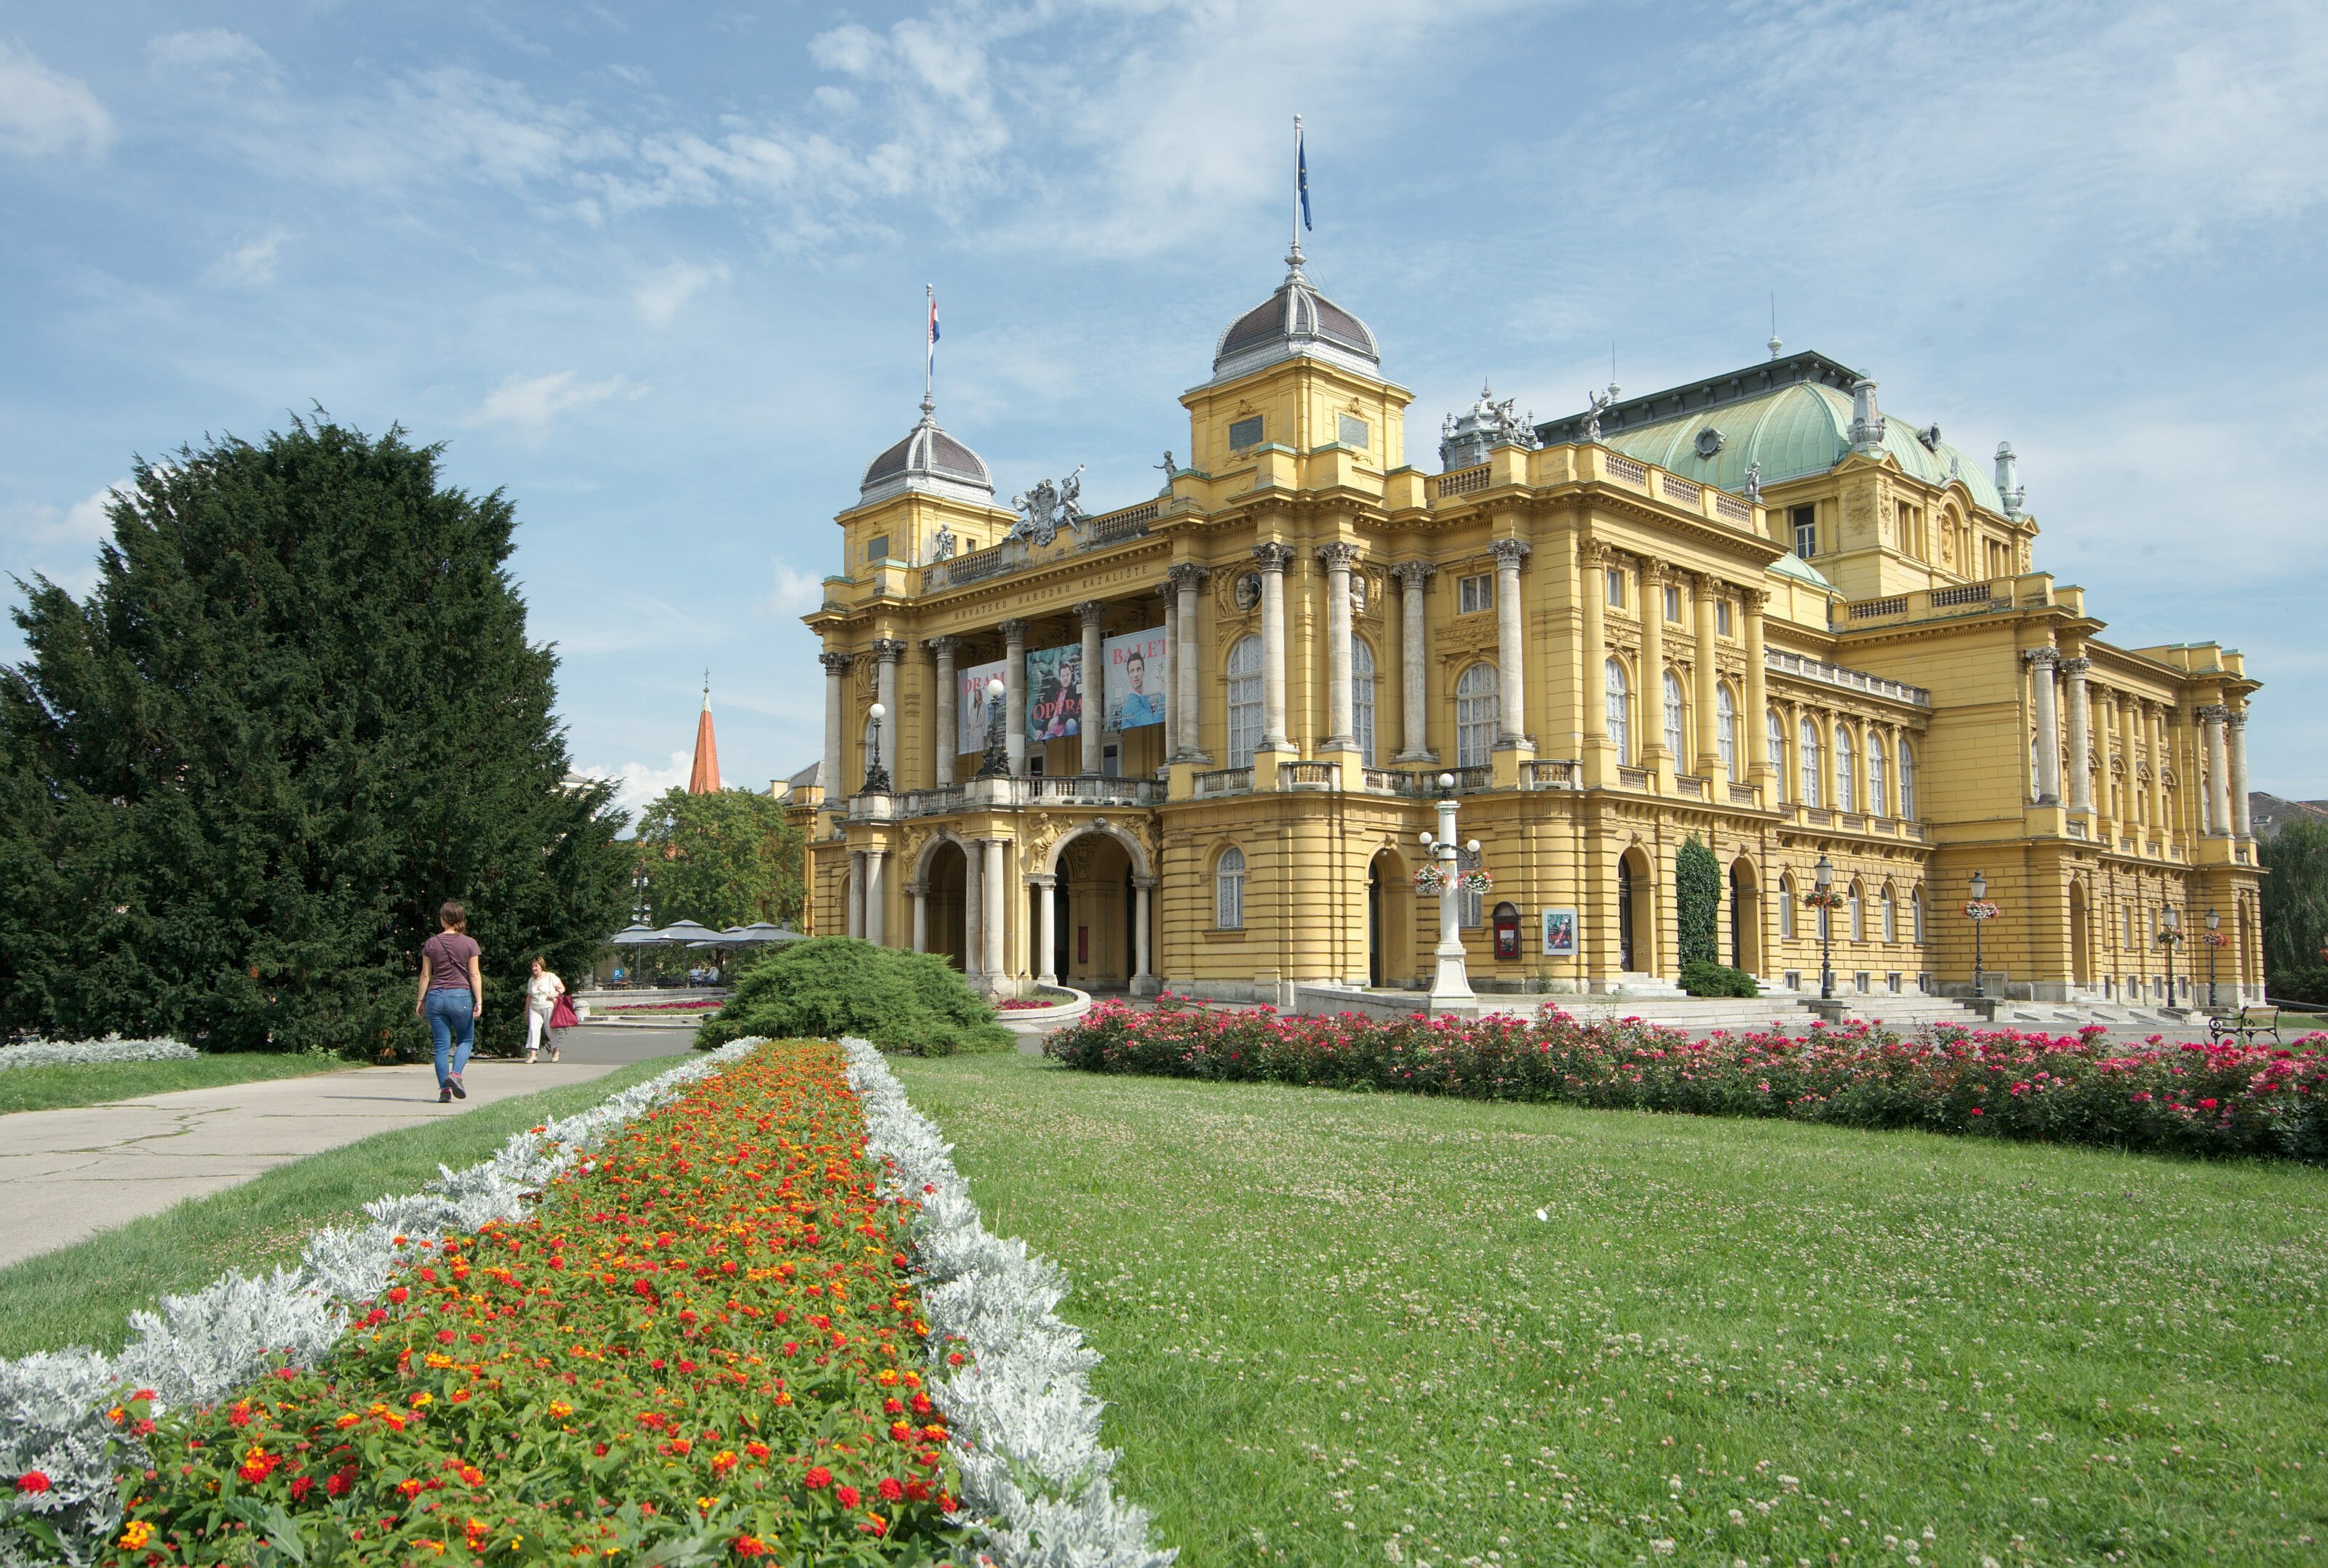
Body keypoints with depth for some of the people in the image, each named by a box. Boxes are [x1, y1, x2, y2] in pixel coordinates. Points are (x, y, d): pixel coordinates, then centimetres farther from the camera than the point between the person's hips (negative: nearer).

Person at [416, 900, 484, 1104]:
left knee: (442, 1044, 5)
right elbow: (475, 975, -3)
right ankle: (455, 1073, -12)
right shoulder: (469, 944, -1)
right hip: (460, 996, -2)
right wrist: (479, 1002, -3)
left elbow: (425, 975, 5)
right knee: (465, 1039, 13)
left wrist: (420, 1000, 12)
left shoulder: (431, 943, 4)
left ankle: (444, 1090, 2)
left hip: (435, 996, 2)